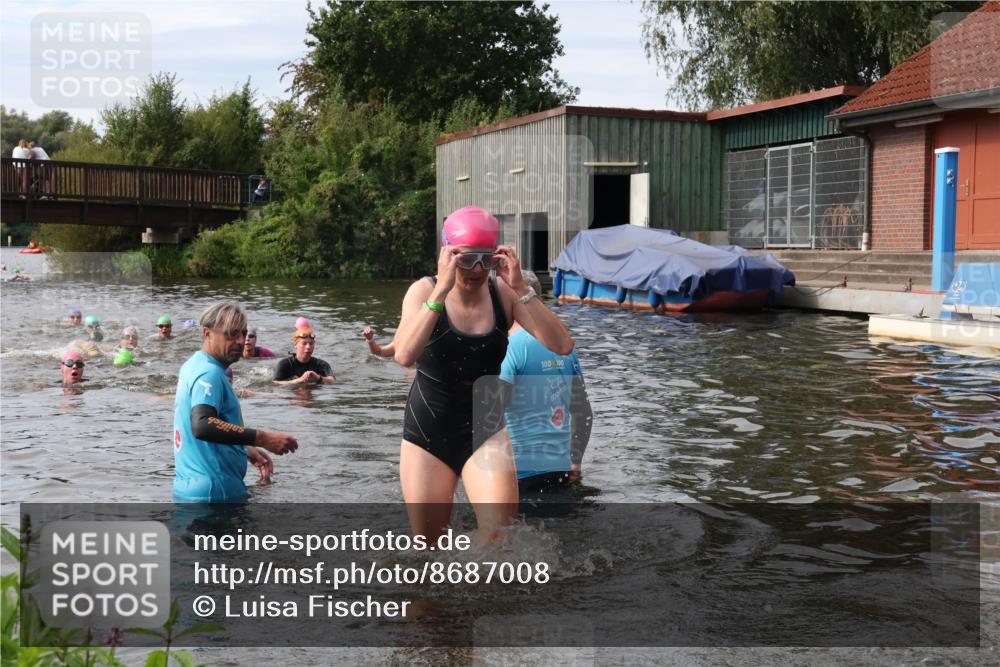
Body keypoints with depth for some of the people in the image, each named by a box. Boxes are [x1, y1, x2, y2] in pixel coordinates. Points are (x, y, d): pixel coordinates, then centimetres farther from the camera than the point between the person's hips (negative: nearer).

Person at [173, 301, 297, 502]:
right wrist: (262, 439, -36)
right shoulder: (209, 373, -17)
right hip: (212, 495, -10)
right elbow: (202, 426, -34)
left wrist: (245, 450, 21)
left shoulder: (193, 365, 15)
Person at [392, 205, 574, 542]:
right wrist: (442, 289, -33)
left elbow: (562, 346, -18)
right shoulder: (424, 290, -11)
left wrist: (520, 287, -25)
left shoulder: (504, 293, -7)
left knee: (500, 538, -16)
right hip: (426, 431, 0)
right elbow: (404, 356, -30)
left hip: (486, 430, 0)